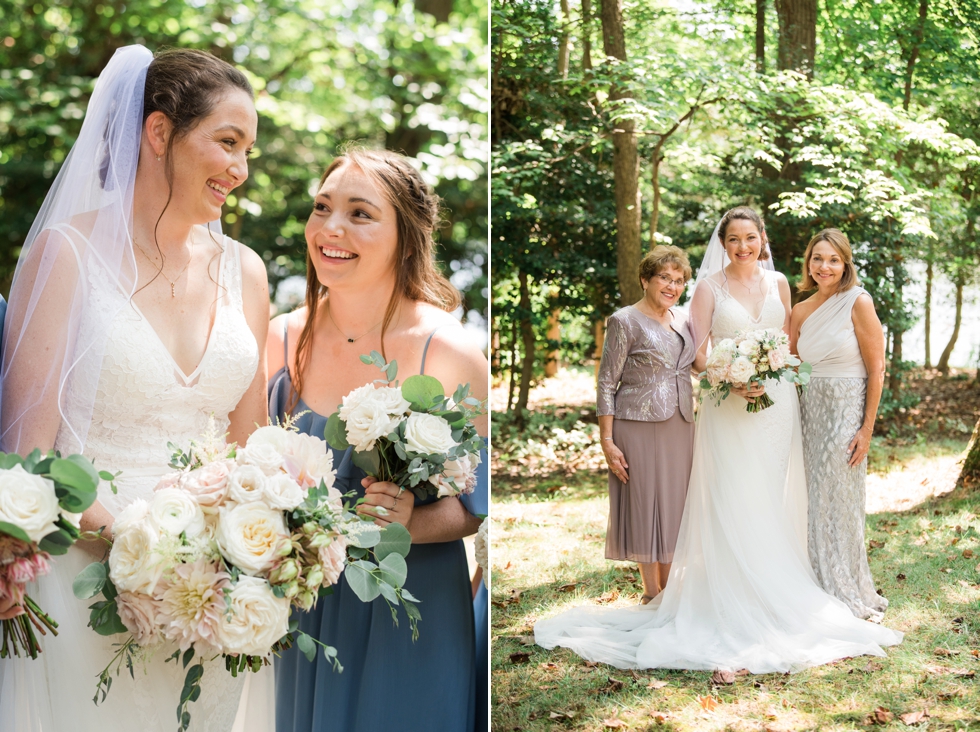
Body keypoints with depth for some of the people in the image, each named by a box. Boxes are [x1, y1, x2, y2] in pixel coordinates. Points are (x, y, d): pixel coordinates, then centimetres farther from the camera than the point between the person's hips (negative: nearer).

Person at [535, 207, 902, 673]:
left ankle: (775, 594, 16)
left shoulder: (777, 283, 10)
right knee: (734, 506, -5)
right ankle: (735, 601, 1)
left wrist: (773, 380, 0)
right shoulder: (710, 286, -1)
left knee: (772, 502, 7)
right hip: (728, 407, -3)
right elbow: (698, 353, -5)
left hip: (777, 403, 4)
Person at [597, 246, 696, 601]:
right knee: (646, 503, 2)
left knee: (674, 505, 10)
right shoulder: (625, 321, -7)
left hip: (679, 428, 6)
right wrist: (607, 442, -14)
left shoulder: (683, 320, 11)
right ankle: (651, 594, 13)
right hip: (640, 426, -6)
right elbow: (607, 384, -9)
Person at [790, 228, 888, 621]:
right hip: (809, 411, 6)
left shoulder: (859, 303, -9)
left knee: (839, 503, 0)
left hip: (846, 412, -6)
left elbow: (876, 369, -10)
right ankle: (819, 591, 21)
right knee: (814, 504, 9)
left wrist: (867, 428, -13)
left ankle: (848, 594, 14)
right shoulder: (801, 311, 8)